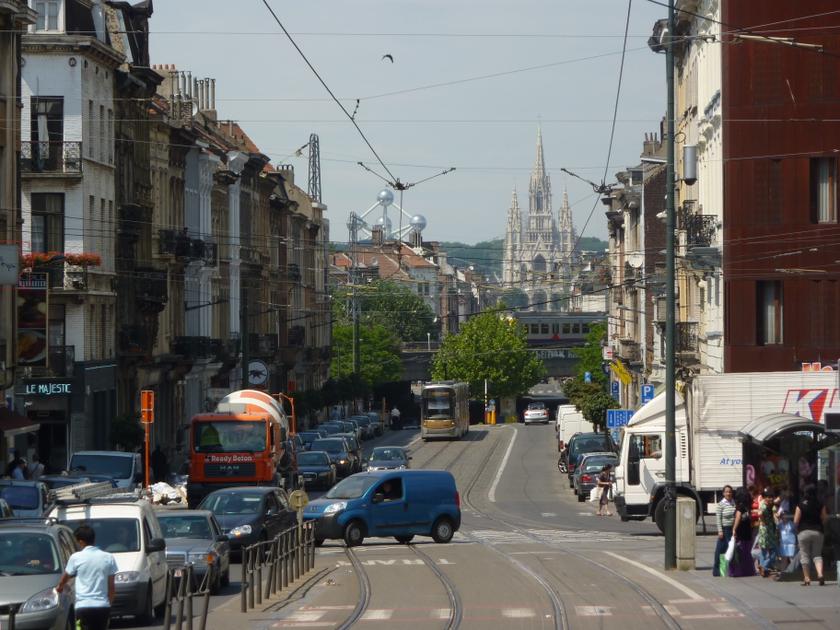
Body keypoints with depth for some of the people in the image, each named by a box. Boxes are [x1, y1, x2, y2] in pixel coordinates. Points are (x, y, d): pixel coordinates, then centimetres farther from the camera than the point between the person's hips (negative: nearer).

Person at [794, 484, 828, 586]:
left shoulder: (801, 505, -8)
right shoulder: (820, 504, -2)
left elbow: (796, 521, -8)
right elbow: (824, 519, 0)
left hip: (804, 532, -2)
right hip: (817, 532, 2)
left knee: (804, 555, 6)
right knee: (817, 554, 10)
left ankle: (807, 578, 5)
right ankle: (820, 573, -13)